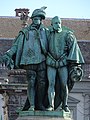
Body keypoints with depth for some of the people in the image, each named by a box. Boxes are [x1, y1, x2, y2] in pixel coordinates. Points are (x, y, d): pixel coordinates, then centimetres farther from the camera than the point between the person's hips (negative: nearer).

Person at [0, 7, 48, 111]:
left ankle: (40, 104, 9)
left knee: (41, 83, 0)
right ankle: (32, 105, -4)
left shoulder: (45, 31, 13)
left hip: (41, 61, 2)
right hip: (30, 61, -2)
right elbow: (16, 45, 9)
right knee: (31, 83, -5)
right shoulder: (25, 32, 9)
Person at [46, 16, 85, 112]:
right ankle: (51, 105, -5)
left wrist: (74, 63, -13)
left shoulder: (67, 34, -1)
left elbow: (73, 47, -6)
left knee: (64, 85, -1)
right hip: (51, 64, 1)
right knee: (51, 84, -6)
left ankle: (64, 105, 11)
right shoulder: (49, 34, 7)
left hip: (63, 63, -1)